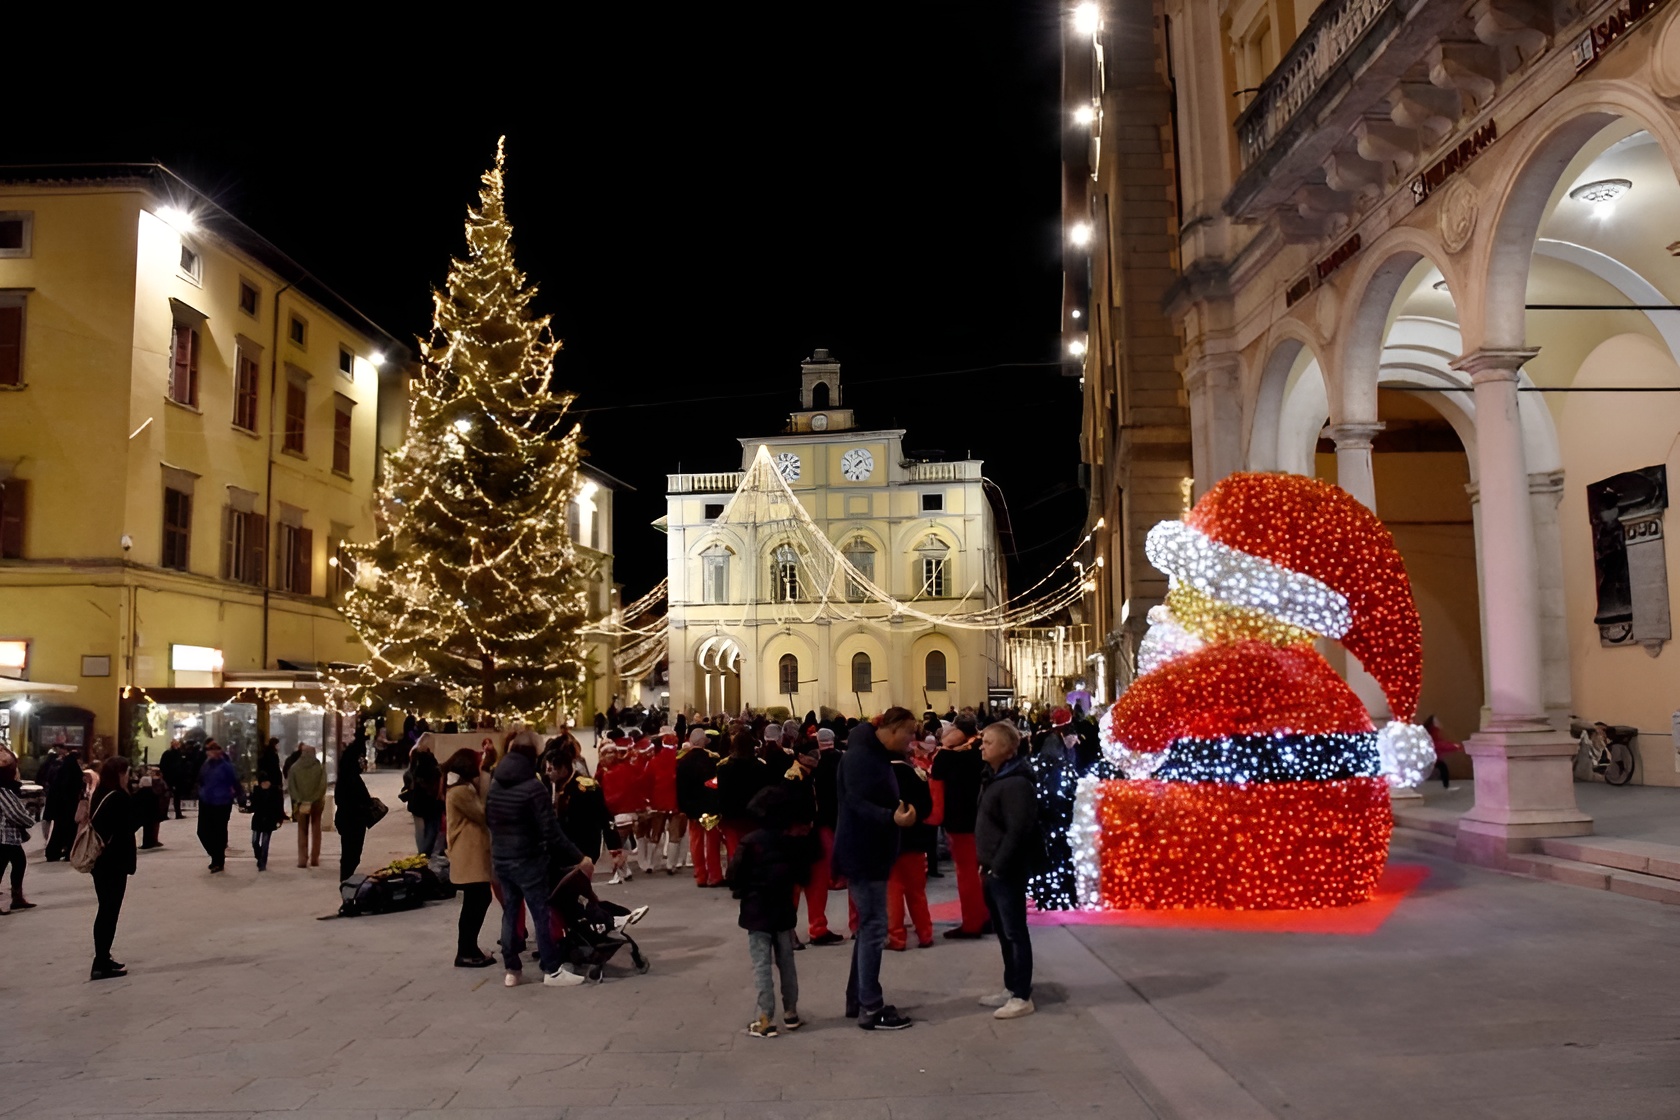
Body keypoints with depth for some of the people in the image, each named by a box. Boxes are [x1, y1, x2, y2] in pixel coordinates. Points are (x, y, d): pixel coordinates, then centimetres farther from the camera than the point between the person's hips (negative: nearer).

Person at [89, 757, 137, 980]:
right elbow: (125, 833, -22)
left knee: (105, 910, 16)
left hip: (98, 860, 9)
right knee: (110, 911, -2)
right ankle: (102, 964, 2)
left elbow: (95, 825, 13)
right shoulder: (119, 798, -17)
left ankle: (102, 959, 23)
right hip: (114, 863, -9)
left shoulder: (99, 795, 9)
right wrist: (130, 860, -13)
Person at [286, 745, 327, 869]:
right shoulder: (319, 767, -5)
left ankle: (302, 859, 4)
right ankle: (314, 859, 10)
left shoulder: (295, 767, -2)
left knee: (302, 831, 10)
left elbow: (290, 786, -6)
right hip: (316, 803, 0)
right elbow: (322, 786, -12)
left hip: (301, 803, 1)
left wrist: (299, 801, -7)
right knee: (315, 830, 10)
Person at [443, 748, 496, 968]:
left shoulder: (464, 789, 17)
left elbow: (479, 815, 14)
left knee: (479, 901, 13)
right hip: (469, 856, -10)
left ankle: (469, 948, 20)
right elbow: (484, 814, -14)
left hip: (474, 854, 10)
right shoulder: (460, 792, -16)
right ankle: (465, 953, 1)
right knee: (474, 903, -6)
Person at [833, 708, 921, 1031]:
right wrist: (892, 818, -39)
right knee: (874, 928, -7)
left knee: (868, 927, 15)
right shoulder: (860, 755, -19)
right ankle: (870, 1008, 1)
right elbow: (857, 803, -29)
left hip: (872, 853, 11)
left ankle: (857, 1000, 24)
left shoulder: (877, 754, 13)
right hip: (862, 855, -11)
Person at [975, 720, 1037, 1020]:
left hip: (1007, 870, -10)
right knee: (1003, 931, 17)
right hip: (993, 868, 10)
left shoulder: (1016, 783, -20)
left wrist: (999, 866, -20)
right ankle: (1011, 988, 27)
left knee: (1015, 932, -2)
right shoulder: (996, 778, 13)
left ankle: (1022, 997, 6)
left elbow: (1018, 831, -24)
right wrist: (987, 863, 15)